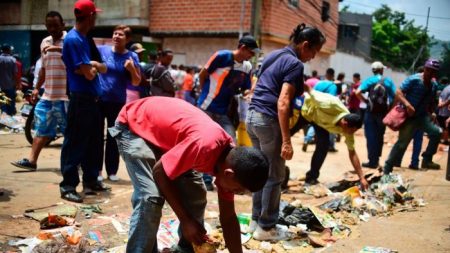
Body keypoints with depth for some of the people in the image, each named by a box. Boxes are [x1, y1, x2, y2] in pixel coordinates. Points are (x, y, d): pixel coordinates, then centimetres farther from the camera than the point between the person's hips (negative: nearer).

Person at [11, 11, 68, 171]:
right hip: (48, 95, 7)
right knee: (41, 128, 10)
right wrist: (37, 88, 23)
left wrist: (58, 49, -36)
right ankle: (31, 161, 17)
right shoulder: (45, 42, 16)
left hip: (66, 96, -7)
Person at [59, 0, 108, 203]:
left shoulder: (83, 38, 15)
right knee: (75, 143, -3)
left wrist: (92, 66, -7)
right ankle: (68, 186, 4)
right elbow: (89, 73, -18)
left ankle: (91, 180, 26)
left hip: (92, 99, 9)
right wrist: (97, 67, 2)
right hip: (80, 99, -9)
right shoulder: (73, 40, -15)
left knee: (94, 142, 15)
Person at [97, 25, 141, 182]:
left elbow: (136, 83, 0)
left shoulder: (131, 57, 0)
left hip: (118, 102, 0)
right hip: (98, 100, 0)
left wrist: (132, 69, -17)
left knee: (114, 138, 6)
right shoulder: (102, 50, 0)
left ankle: (112, 171, 15)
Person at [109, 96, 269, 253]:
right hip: (133, 125, -7)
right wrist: (186, 220, -19)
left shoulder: (229, 158, -12)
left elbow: (228, 217, -2)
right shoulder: (203, 146, -39)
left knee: (196, 195, 3)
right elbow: (159, 173, -25)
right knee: (150, 197, -22)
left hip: (162, 129, 8)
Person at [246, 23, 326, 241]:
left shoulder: (273, 55, 16)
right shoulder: (295, 64, -12)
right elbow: (282, 103, -21)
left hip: (252, 115, 9)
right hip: (268, 120, -9)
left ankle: (256, 220, 25)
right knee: (274, 176, 2)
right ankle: (266, 227, 10)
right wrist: (286, 141, -22)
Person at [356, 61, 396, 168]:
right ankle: (376, 160, 20)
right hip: (383, 112, 2)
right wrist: (390, 106, 9)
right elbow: (396, 96, -2)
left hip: (371, 111, -2)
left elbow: (358, 92, -15)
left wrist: (365, 100, -1)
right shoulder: (388, 81, 4)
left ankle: (372, 161, 0)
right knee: (379, 136, 14)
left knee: (371, 136, 1)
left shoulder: (369, 80, -2)